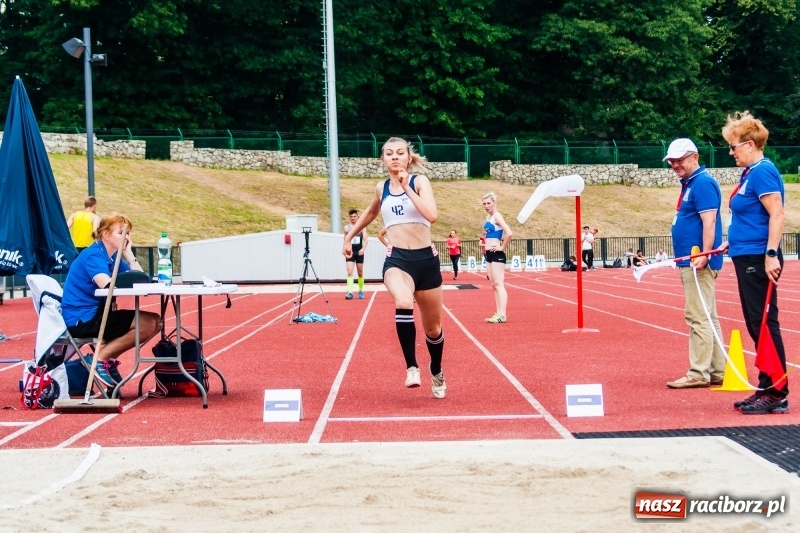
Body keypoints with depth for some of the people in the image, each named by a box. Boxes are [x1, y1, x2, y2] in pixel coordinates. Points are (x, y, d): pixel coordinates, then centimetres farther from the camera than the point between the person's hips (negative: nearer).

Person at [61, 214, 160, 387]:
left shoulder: (114, 258, 13)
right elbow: (107, 285, -30)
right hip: (80, 320, -10)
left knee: (154, 321, 6)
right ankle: (100, 359, -10)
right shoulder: (93, 255, -14)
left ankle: (109, 359, 4)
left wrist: (128, 253, 2)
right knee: (147, 324, -19)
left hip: (95, 314, 10)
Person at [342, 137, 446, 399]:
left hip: (426, 258, -1)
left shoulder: (419, 181, -2)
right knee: (403, 303, -35)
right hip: (397, 259, 1)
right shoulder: (381, 188, 9)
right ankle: (411, 367, -28)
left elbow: (432, 215, -20)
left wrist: (407, 188, -19)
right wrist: (349, 237, 36)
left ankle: (436, 372, 42)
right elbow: (370, 213, 32)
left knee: (433, 328, 13)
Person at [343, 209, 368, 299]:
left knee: (360, 273, 11)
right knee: (349, 272, -14)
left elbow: (365, 239, -8)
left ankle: (361, 291, 27)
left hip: (359, 253, 0)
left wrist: (363, 249, -24)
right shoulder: (346, 228, 5)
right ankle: (350, 292, -22)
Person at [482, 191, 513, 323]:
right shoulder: (488, 217, 13)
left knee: (499, 284, -12)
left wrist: (502, 247, -17)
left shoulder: (497, 216, -13)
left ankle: (502, 315, -16)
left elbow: (509, 233, -27)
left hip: (497, 254, -10)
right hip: (489, 254, 10)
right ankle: (498, 313, 13)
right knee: (494, 285, 10)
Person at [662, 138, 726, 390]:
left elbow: (709, 222, -19)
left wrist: (704, 256, -26)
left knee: (698, 317, -9)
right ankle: (717, 371, 16)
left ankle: (698, 373, -8)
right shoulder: (688, 184, 18)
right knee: (708, 318, 12)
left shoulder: (703, 183, -12)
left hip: (697, 263, -11)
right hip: (690, 262, 11)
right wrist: (672, 252, 25)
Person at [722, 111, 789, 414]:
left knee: (764, 325, -7)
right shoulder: (749, 173, 15)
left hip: (759, 261, -10)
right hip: (746, 258, 10)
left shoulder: (763, 171, -14)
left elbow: (776, 214, -21)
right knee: (756, 326, 12)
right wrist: (732, 242, 20)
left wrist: (771, 255, -25)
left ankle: (777, 394, -3)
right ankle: (766, 389, 18)